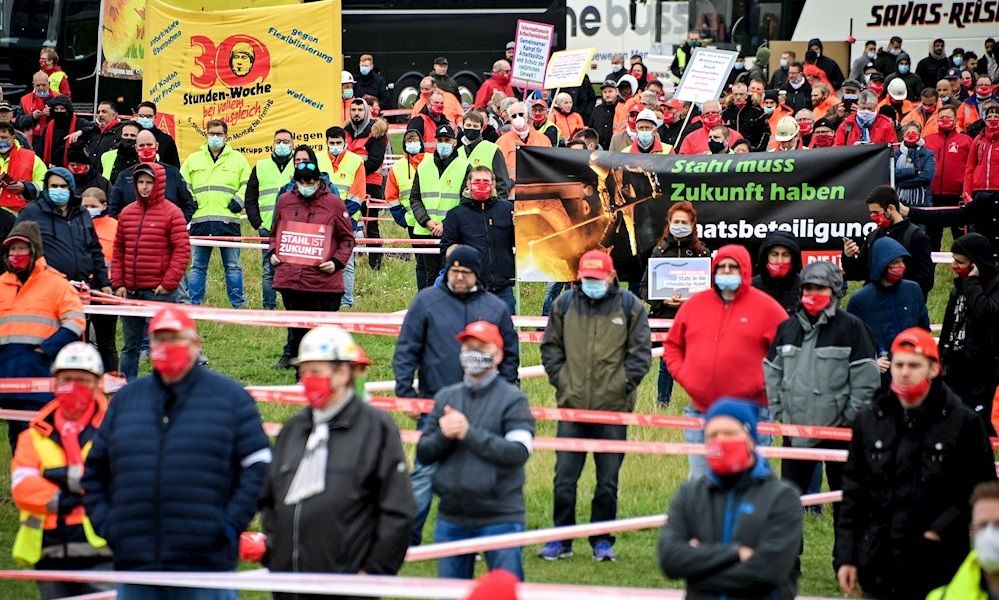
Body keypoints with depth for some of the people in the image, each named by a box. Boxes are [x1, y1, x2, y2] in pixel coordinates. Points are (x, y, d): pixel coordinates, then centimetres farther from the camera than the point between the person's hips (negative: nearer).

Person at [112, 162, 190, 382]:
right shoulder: (127, 213, 11)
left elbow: (182, 251, -9)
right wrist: (118, 284, 5)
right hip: (130, 291, 5)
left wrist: (168, 283, -13)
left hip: (159, 291, -5)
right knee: (130, 345, 11)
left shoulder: (171, 213, -4)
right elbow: (118, 251, 14)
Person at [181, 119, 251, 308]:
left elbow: (247, 184, 10)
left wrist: (239, 200, -4)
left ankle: (238, 306, 4)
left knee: (233, 266, 1)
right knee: (198, 266, 5)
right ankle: (193, 305, 8)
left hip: (228, 220, -2)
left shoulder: (237, 159, 10)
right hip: (200, 220, 2)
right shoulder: (193, 159, 15)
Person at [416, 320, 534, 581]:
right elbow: (423, 453, 7)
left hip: (499, 518, -5)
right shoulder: (445, 397, 10)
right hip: (451, 518, 5)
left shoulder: (512, 399, -5)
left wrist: (468, 433, -19)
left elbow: (518, 452, -18)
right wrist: (444, 435, -14)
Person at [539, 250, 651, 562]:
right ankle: (561, 539, 11)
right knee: (564, 478, 2)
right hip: (571, 406, 1)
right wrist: (561, 381, 2)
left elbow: (640, 351, 3)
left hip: (613, 408, -1)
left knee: (608, 481, 5)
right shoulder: (564, 304, 6)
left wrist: (624, 384, -5)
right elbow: (551, 347, 12)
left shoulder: (630, 306, 1)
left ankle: (602, 541, 14)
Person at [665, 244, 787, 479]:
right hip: (700, 412, 4)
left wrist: (766, 382, -8)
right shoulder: (695, 304, 10)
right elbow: (672, 345, 20)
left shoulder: (766, 308, -2)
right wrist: (682, 375, 5)